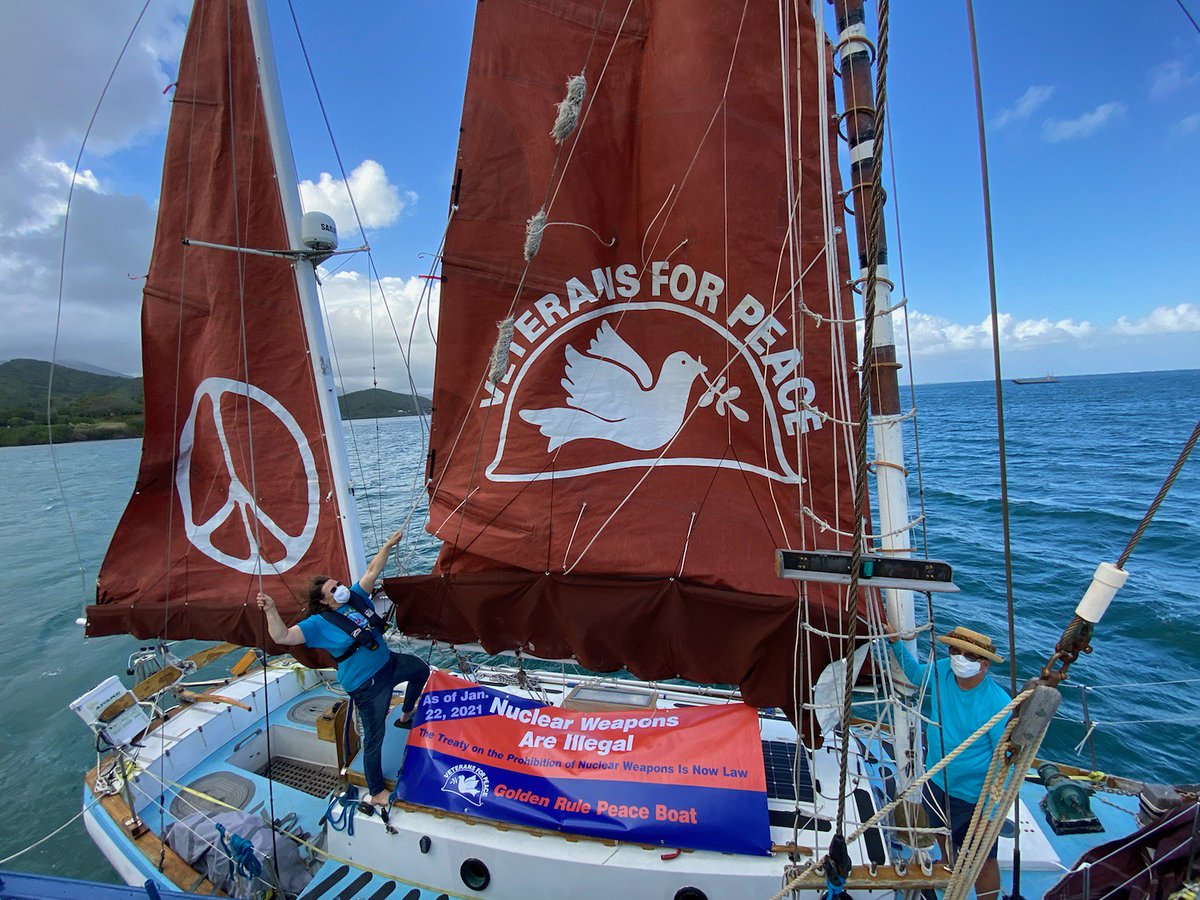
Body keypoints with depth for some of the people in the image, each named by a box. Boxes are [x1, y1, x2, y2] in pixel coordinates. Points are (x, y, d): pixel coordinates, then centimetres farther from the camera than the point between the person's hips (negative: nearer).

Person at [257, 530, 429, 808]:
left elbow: (372, 571, 5)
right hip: (367, 684, -8)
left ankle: (406, 716, 50)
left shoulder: (356, 596, 0)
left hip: (388, 662, 8)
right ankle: (376, 793, 19)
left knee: (421, 670, 28)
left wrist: (388, 546, 1)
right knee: (374, 737, 0)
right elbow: (282, 637, -25)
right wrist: (271, 611, -39)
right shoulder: (320, 623, -17)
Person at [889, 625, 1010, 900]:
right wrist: (896, 643, 1)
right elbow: (915, 673, 10)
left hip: (974, 797, -6)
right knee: (943, 838, 31)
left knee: (983, 862, 12)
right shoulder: (942, 671, -14)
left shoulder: (998, 703, -28)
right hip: (936, 782, 6)